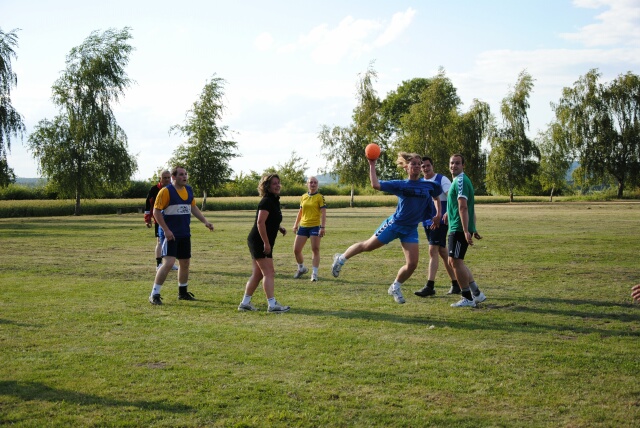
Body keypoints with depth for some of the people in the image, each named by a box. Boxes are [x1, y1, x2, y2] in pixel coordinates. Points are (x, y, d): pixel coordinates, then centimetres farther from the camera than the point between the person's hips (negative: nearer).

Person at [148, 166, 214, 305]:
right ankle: (154, 295, -8)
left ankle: (183, 292, 29)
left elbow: (193, 208, 21)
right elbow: (156, 211, -12)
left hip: (185, 234, 7)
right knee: (168, 262, -16)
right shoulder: (166, 191, -11)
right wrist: (166, 230, -17)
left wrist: (205, 221, 10)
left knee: (185, 263, 13)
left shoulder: (189, 190, 10)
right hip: (170, 234, -7)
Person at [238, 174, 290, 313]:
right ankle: (272, 305, -10)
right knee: (269, 273, -10)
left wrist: (279, 228, 9)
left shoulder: (274, 201, 16)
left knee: (257, 274, 13)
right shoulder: (267, 201, -15)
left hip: (257, 243, 10)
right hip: (260, 242, -10)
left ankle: (245, 303, 18)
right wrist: (266, 243, -24)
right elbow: (260, 222, -23)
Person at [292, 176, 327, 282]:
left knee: (315, 249, -7)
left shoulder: (320, 197, -4)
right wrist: (296, 225, 15)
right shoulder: (303, 197, 11)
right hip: (303, 226, 5)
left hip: (315, 226, -5)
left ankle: (314, 273, 0)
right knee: (296, 250, 4)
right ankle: (301, 268, 27)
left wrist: (322, 227, -18)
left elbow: (323, 213, -9)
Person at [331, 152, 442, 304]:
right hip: (394, 224, -3)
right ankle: (341, 258, 31)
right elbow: (376, 185, -14)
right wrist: (372, 165, -15)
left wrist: (438, 215, 10)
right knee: (368, 246, 7)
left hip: (411, 229, 3)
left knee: (412, 264, -4)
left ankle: (395, 288, 21)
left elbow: (436, 197, 21)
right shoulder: (400, 185, -7)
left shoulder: (429, 186, -1)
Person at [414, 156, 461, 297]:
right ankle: (455, 284, 21)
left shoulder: (442, 180, -6)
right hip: (427, 222, 7)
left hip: (440, 221, -7)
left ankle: (430, 286, -16)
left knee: (433, 251, -15)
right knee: (442, 252, 12)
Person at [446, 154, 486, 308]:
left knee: (456, 261, -7)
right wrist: (473, 229, 27)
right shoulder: (459, 180, 19)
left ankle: (468, 298, 0)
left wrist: (466, 230, -29)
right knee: (454, 261, 14)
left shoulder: (460, 181, -13)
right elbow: (467, 207, 24)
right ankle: (476, 294, 19)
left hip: (459, 229, -10)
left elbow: (463, 207, -23)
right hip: (457, 228, 10)